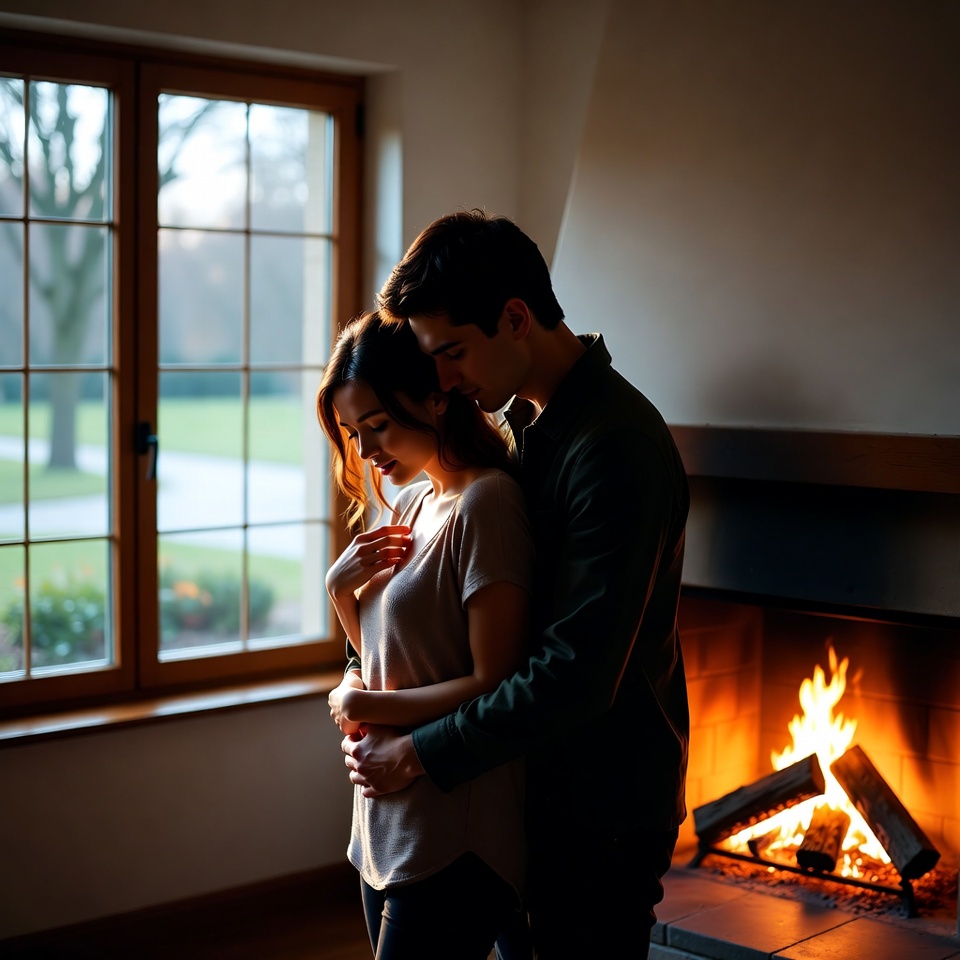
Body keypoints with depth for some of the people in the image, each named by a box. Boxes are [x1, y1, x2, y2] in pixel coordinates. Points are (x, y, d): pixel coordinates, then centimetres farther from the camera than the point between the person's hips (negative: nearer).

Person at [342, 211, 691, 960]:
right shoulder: (521, 421, 6)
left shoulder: (615, 445, -24)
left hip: (604, 801, -8)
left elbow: (577, 675, -27)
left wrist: (420, 755, -20)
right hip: (540, 781, 8)